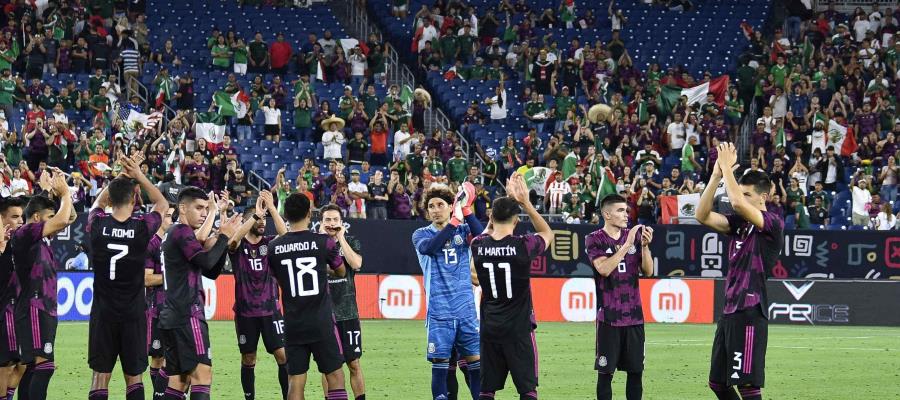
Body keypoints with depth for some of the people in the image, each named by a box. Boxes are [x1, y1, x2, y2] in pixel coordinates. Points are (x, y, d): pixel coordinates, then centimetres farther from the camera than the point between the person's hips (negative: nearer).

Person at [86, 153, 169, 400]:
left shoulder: (97, 225, -7)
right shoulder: (142, 228, -10)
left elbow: (99, 201, 18)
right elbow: (162, 204, 12)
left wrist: (122, 175, 18)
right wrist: (138, 176, 10)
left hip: (103, 313, 1)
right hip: (133, 314, -1)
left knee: (100, 377, 2)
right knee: (134, 378, 7)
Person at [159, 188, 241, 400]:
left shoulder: (175, 233, 23)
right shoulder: (182, 231, -7)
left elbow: (212, 272, 22)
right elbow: (206, 261, -20)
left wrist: (222, 238, 10)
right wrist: (224, 237, -7)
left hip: (172, 316, 10)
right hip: (187, 314, -10)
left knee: (179, 379, 9)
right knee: (202, 372, -15)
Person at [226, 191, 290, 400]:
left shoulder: (269, 243, 4)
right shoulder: (238, 246, -1)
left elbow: (284, 234, -17)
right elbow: (234, 238, -25)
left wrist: (272, 208, -26)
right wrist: (256, 214, -32)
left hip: (270, 309, 1)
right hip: (245, 311, -1)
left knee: (283, 355, -6)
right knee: (248, 359, 6)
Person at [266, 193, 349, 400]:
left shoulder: (274, 247, -1)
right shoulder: (324, 242, -7)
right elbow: (341, 271, 12)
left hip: (293, 325, 2)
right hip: (322, 324, -2)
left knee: (296, 381, 4)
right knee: (335, 375, 6)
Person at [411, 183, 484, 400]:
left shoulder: (463, 230, 9)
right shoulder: (422, 234, 4)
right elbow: (430, 247, -19)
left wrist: (466, 211, -22)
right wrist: (453, 223, -26)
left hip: (466, 308, 2)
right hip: (439, 311, -2)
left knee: (476, 361, 0)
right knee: (440, 362, -2)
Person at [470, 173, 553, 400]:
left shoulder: (478, 246, -3)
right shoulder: (523, 246, -13)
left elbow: (488, 233, 23)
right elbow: (547, 233, 10)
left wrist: (506, 200, 21)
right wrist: (526, 204, 6)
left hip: (489, 328, 4)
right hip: (519, 328, -4)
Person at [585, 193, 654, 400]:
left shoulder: (634, 235, 9)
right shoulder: (595, 240, -4)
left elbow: (647, 271, 6)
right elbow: (604, 269, -18)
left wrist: (645, 245, -10)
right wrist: (627, 244, -19)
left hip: (634, 315, 4)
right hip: (609, 317, -4)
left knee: (636, 370, 5)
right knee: (605, 371, -3)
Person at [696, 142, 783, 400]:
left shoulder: (773, 224, -8)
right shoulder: (740, 223, 15)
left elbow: (738, 203, -23)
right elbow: (703, 216, 6)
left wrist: (727, 168, -13)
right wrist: (716, 176, -1)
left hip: (750, 313, -9)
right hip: (730, 311, 9)